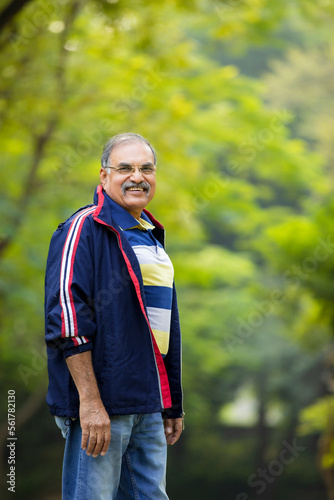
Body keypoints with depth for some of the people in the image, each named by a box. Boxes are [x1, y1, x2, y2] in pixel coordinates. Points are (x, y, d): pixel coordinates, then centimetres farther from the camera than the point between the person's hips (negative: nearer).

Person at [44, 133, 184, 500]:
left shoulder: (151, 236, 19)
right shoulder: (85, 228, -8)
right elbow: (67, 318, -17)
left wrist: (172, 404, 23)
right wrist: (89, 401, -23)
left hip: (147, 406, 8)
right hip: (100, 402, -8)